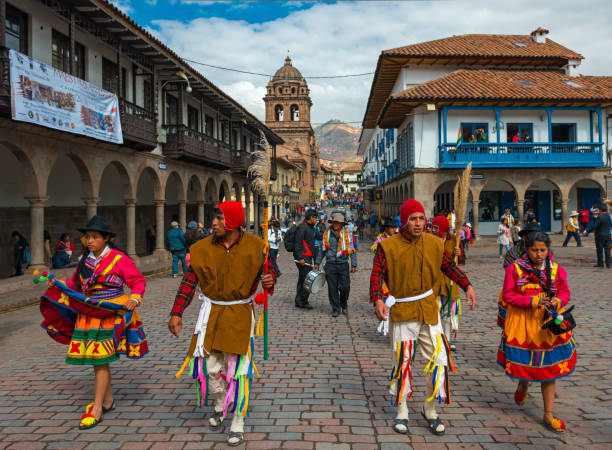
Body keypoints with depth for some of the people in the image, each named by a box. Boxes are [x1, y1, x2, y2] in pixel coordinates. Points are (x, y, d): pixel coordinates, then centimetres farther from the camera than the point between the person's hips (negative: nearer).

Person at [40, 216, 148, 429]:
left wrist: (134, 299, -23)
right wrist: (57, 284, 4)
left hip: (109, 316, -6)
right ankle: (108, 401, 29)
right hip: (87, 315, 6)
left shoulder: (119, 259, -8)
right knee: (97, 361, 13)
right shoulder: (85, 261, 10)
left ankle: (96, 409, 4)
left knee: (100, 361, -4)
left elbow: (138, 281, -6)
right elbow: (75, 283, 21)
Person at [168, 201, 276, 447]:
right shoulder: (202, 248, -3)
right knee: (212, 367, 11)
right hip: (211, 314, 3)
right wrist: (176, 313, -4)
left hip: (239, 315, -2)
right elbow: (189, 281, 0)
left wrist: (269, 281, -20)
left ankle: (237, 424, 17)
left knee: (236, 369, 0)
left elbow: (269, 270, 4)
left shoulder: (254, 246, -7)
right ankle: (220, 406, 42)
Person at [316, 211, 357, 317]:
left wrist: (354, 265, -1)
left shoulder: (348, 234, 1)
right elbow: (322, 249, 15)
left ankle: (344, 305, 26)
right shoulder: (327, 233, 5)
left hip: (343, 264, -1)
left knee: (345, 287, -2)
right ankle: (336, 309, 14)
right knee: (332, 288, 1)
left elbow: (352, 250, 5)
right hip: (330, 265, 1)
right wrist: (317, 262, 12)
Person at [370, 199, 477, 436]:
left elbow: (449, 266, 13)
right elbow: (377, 274, -11)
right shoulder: (389, 246, -9)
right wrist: (377, 300, -25)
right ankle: (402, 412, 24)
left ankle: (430, 410, 23)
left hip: (429, 309, 3)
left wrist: (467, 285, 1)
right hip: (402, 312, -3)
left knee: (439, 359, 3)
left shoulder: (434, 243, 2)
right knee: (402, 362, 6)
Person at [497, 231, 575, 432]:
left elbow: (565, 293, 6)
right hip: (522, 324, -2)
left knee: (549, 368, 6)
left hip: (549, 323, 2)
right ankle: (523, 387, 49)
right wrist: (533, 301, -19)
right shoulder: (515, 268, -8)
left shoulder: (556, 270, -1)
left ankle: (548, 415, 17)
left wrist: (556, 302, -16)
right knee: (525, 363, 11)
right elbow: (508, 295, -8)